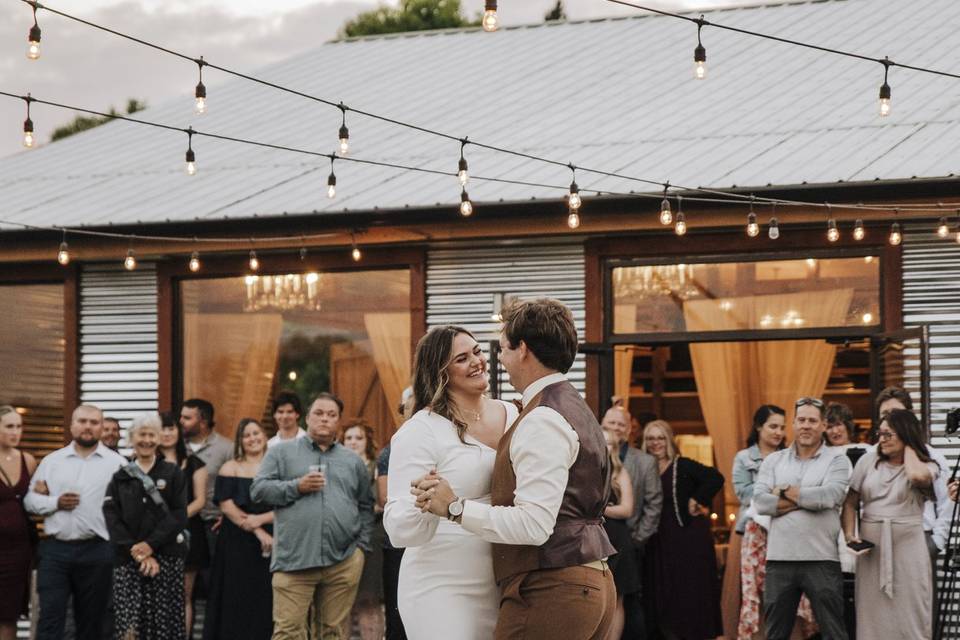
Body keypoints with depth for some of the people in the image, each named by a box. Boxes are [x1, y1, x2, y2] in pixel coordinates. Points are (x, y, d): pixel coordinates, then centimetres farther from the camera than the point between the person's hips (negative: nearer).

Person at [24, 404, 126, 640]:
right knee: (49, 618, -3)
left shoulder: (116, 463, 3)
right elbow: (30, 499, 8)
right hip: (54, 550, 1)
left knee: (91, 620, 9)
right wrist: (55, 503, -9)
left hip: (96, 551, -1)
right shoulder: (51, 461, 9)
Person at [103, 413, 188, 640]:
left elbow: (179, 515, 0)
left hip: (166, 556, -1)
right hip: (128, 559, 1)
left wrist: (151, 544, -12)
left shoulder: (172, 474, 9)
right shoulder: (120, 478, 12)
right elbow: (112, 519, 2)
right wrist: (136, 552, -10)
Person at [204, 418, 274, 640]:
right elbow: (226, 506, -6)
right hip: (237, 545, -1)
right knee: (237, 602, -2)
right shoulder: (231, 468, 6)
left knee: (266, 601, 0)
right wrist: (257, 531, -14)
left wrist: (260, 519, -15)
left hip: (271, 544, 1)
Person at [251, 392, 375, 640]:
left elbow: (365, 506, 21)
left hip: (343, 561, 3)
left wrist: (362, 544, 9)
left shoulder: (352, 461, 18)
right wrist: (297, 487, -9)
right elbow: (258, 489, 2)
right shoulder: (282, 452, 10)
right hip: (294, 560, -3)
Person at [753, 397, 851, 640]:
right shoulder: (773, 460, 10)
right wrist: (807, 499, -10)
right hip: (779, 559, 3)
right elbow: (761, 501, -5)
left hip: (821, 560, -3)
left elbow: (828, 496, -16)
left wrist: (786, 491, -5)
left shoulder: (836, 459, 2)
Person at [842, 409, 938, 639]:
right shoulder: (869, 461, 9)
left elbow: (917, 476, -25)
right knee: (872, 618, 4)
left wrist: (908, 447, -6)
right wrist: (850, 535, -5)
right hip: (871, 550, 3)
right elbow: (850, 503, 11)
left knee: (908, 618, -3)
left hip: (907, 548, -3)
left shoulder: (927, 466, 0)